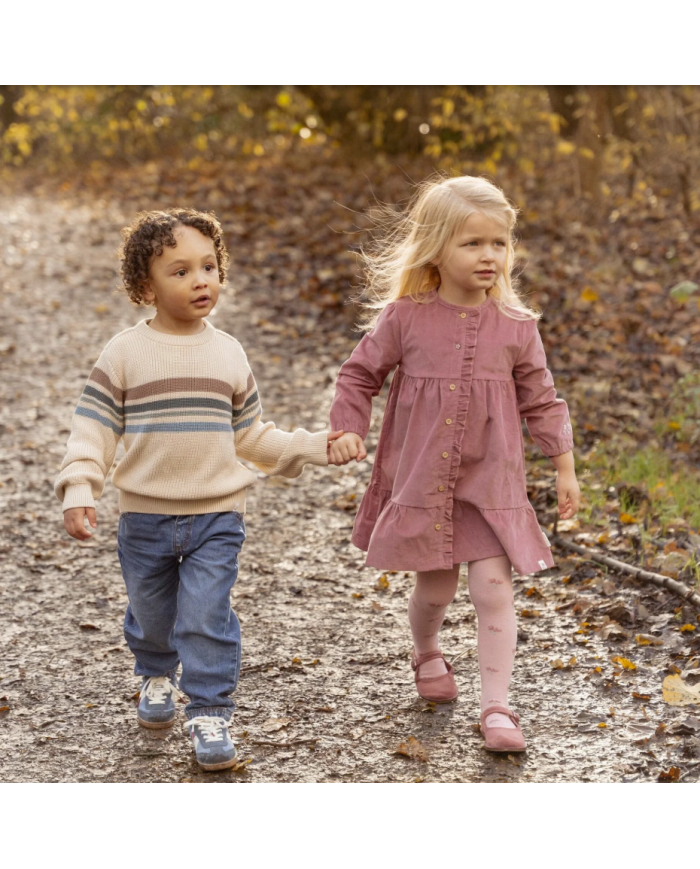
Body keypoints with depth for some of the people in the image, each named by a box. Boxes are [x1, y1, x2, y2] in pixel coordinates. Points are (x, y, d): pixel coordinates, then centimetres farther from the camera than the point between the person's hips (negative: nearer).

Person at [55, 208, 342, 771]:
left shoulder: (228, 353, 3)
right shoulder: (125, 354, -6)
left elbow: (250, 436, 11)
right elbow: (94, 428, -7)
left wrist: (313, 447, 5)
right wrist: (78, 491, -19)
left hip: (217, 516, 0)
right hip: (145, 515, 0)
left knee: (207, 618, -9)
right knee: (151, 613, 17)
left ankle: (211, 714, 3)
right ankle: (157, 675, 46)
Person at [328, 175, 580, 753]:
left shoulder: (515, 326, -3)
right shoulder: (404, 318, -7)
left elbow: (541, 401, 5)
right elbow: (359, 375, 6)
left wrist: (565, 469, 6)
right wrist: (347, 431, -6)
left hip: (490, 483, 1)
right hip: (421, 481, 0)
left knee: (494, 587, -6)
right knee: (435, 587, 10)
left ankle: (497, 706, 0)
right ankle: (426, 655, 43)